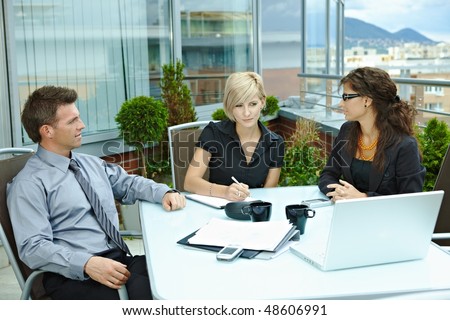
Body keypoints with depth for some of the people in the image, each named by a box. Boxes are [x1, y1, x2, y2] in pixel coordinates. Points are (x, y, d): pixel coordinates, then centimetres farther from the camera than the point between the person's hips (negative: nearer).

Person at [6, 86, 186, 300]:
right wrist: (86, 264, -27)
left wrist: (165, 193, 8)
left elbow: (128, 184, 29)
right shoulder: (29, 184, -4)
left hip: (119, 259, 7)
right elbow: (33, 247, -12)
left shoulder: (91, 163, 19)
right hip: (73, 274, -6)